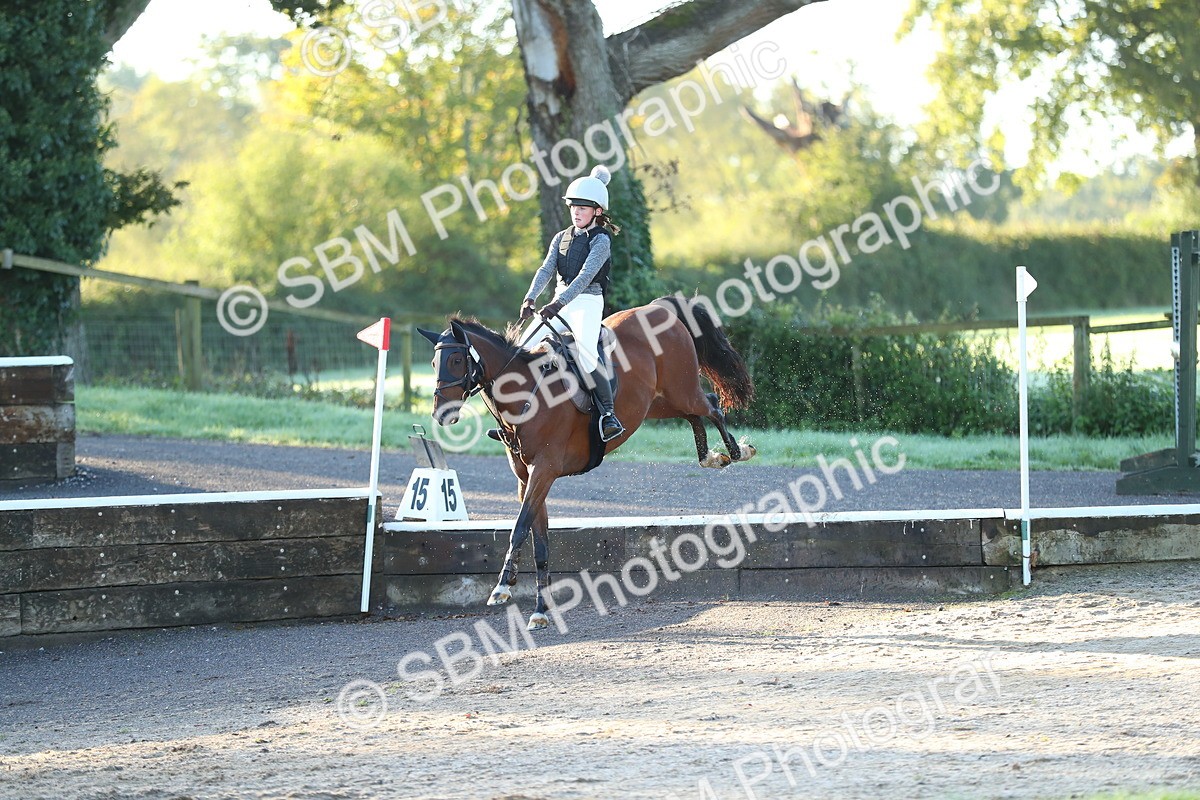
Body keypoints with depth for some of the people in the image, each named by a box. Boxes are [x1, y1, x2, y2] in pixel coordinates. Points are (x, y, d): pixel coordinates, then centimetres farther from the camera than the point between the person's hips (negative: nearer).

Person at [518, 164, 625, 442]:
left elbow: (586, 275, -20)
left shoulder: (601, 240, -8)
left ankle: (609, 416, -20)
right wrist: (530, 298, -17)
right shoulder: (562, 238, 12)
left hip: (588, 302, -7)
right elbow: (546, 269, 0)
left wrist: (559, 304, -31)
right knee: (523, 348, -3)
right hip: (559, 303, 7)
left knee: (586, 357, -27)